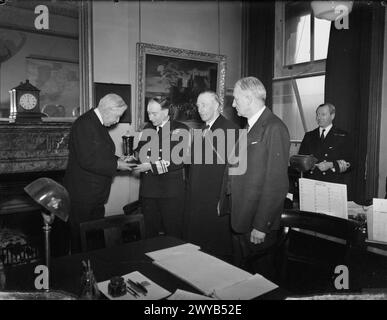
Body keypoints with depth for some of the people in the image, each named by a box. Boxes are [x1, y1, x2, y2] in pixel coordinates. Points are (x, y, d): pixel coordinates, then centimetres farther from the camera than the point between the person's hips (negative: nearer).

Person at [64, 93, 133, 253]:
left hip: (97, 195, 9)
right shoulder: (84, 124, -19)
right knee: (81, 238, 5)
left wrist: (118, 160, 5)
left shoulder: (99, 124, 12)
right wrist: (116, 165, -18)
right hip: (82, 196, -9)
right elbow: (87, 161, -26)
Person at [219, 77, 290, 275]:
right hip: (239, 218, 8)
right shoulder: (249, 127, 13)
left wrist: (261, 226, -19)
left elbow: (276, 182, -19)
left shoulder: (274, 128, -15)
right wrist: (224, 199, 11)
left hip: (257, 224, -8)